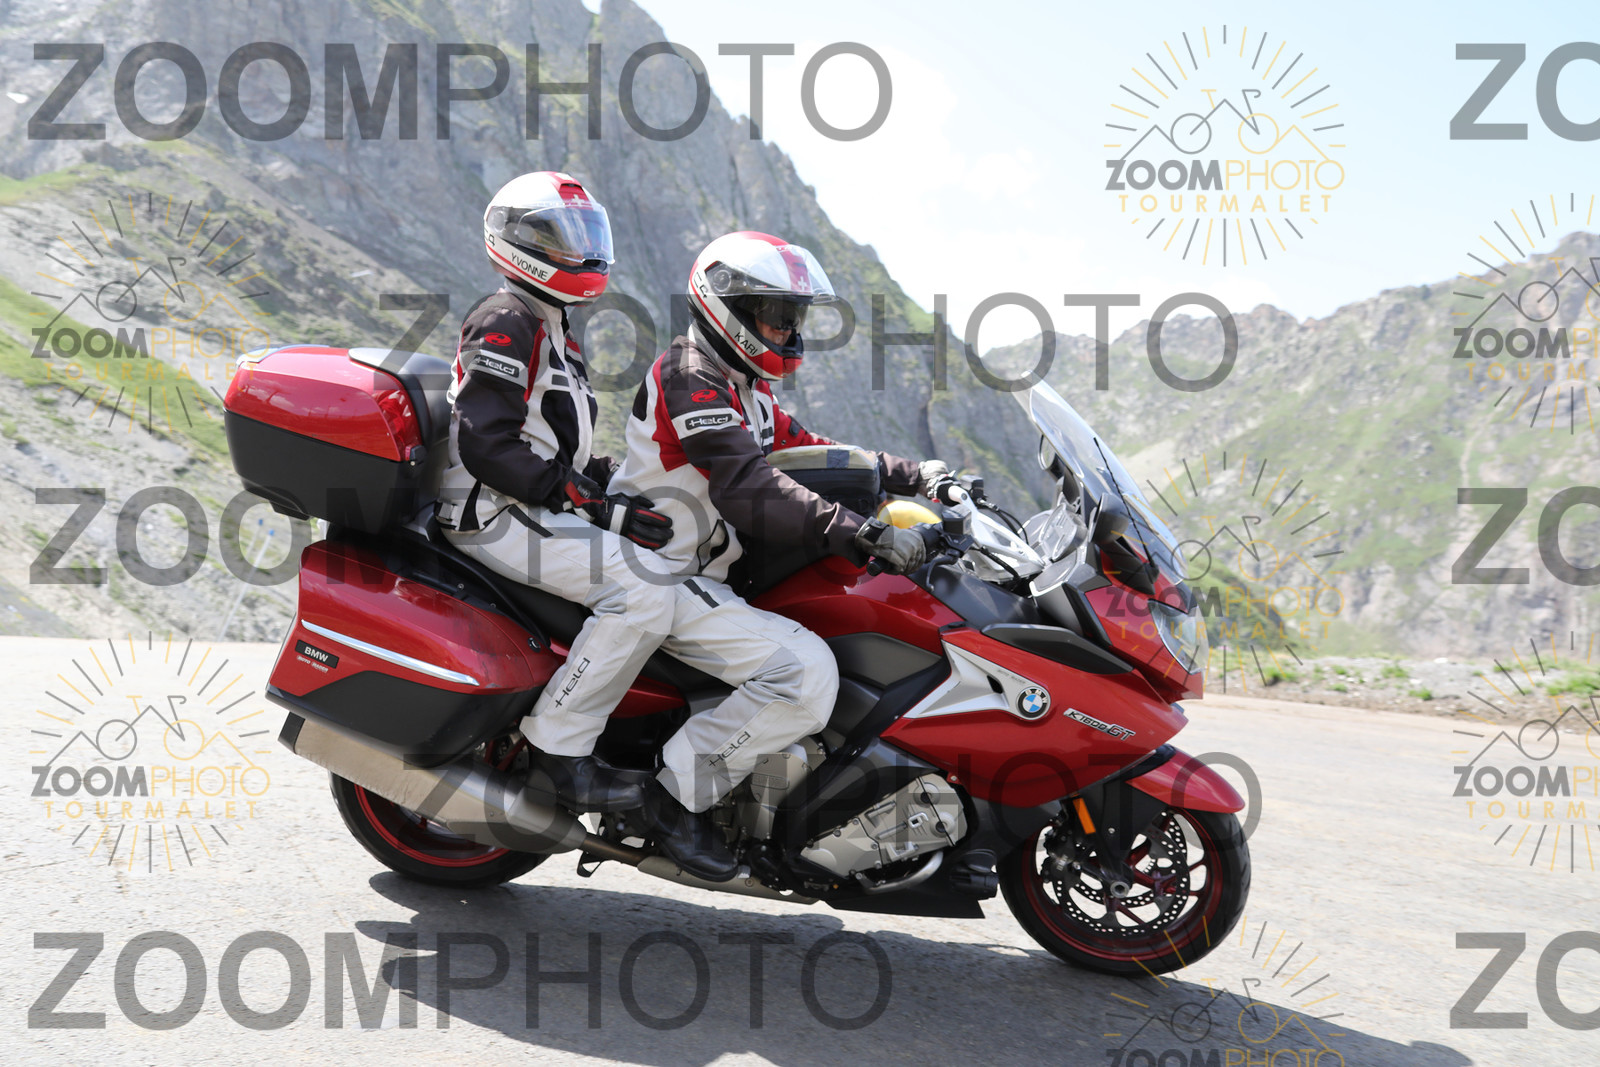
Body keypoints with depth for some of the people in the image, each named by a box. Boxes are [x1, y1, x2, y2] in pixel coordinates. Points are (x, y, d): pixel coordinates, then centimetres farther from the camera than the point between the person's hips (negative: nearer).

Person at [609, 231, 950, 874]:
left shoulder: (744, 387, 18)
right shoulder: (691, 377, -14)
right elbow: (747, 490, -28)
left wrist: (914, 476, 6)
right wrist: (864, 536, -36)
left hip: (706, 573, 11)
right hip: (666, 580, -11)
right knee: (808, 671, -27)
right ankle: (678, 786, -16)